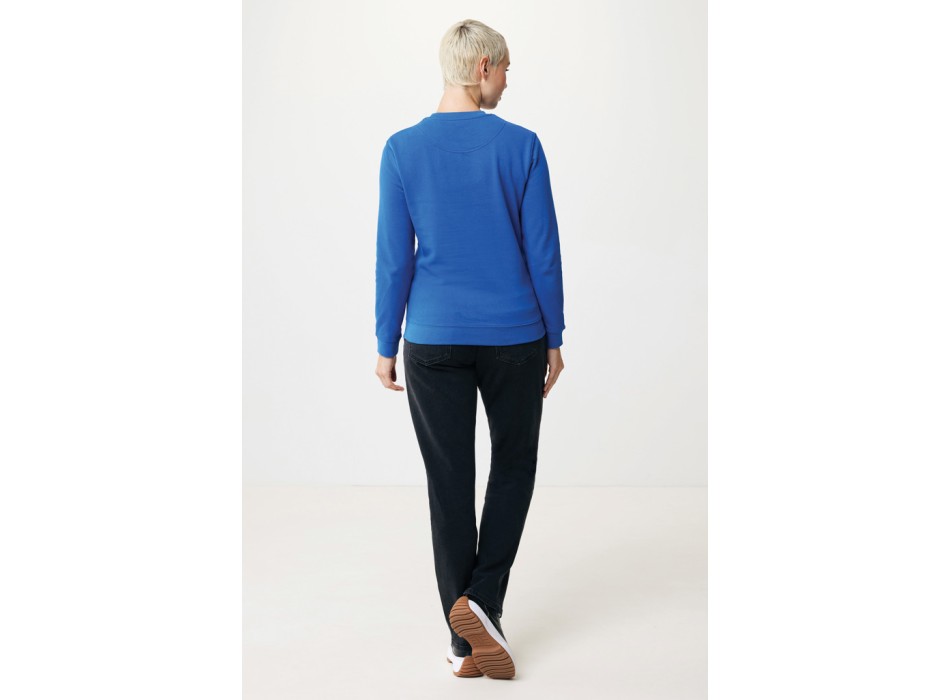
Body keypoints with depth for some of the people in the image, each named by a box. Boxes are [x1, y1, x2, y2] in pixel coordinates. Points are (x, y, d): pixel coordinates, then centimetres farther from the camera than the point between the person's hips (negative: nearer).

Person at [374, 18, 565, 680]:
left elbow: (393, 256, -3)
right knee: (514, 466, 19)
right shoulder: (521, 145, -6)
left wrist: (387, 344, 6)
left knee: (449, 483, 9)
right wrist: (554, 338, 6)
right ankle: (482, 599, 4)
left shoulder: (403, 149, -3)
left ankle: (465, 639, 16)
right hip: (514, 338, -1)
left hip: (434, 341, 1)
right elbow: (543, 251, -4)